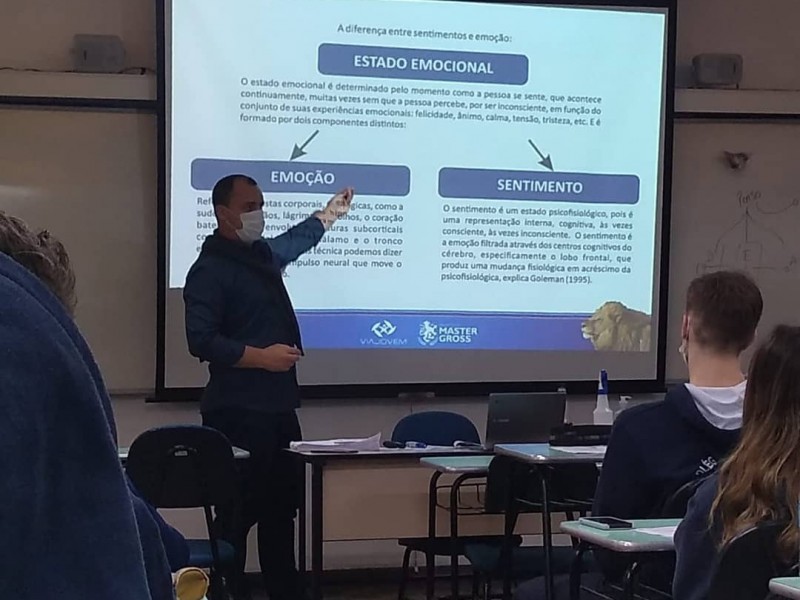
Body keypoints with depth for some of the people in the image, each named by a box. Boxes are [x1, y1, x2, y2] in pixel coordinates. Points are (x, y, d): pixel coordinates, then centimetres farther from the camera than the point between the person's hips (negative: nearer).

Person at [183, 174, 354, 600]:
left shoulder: (263, 254, 16)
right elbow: (201, 341, -18)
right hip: (238, 412, -9)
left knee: (282, 506, 12)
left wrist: (330, 212, 51)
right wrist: (262, 356, -19)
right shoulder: (210, 270, -10)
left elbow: (297, 239, 40)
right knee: (239, 513, -7)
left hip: (279, 406, 9)